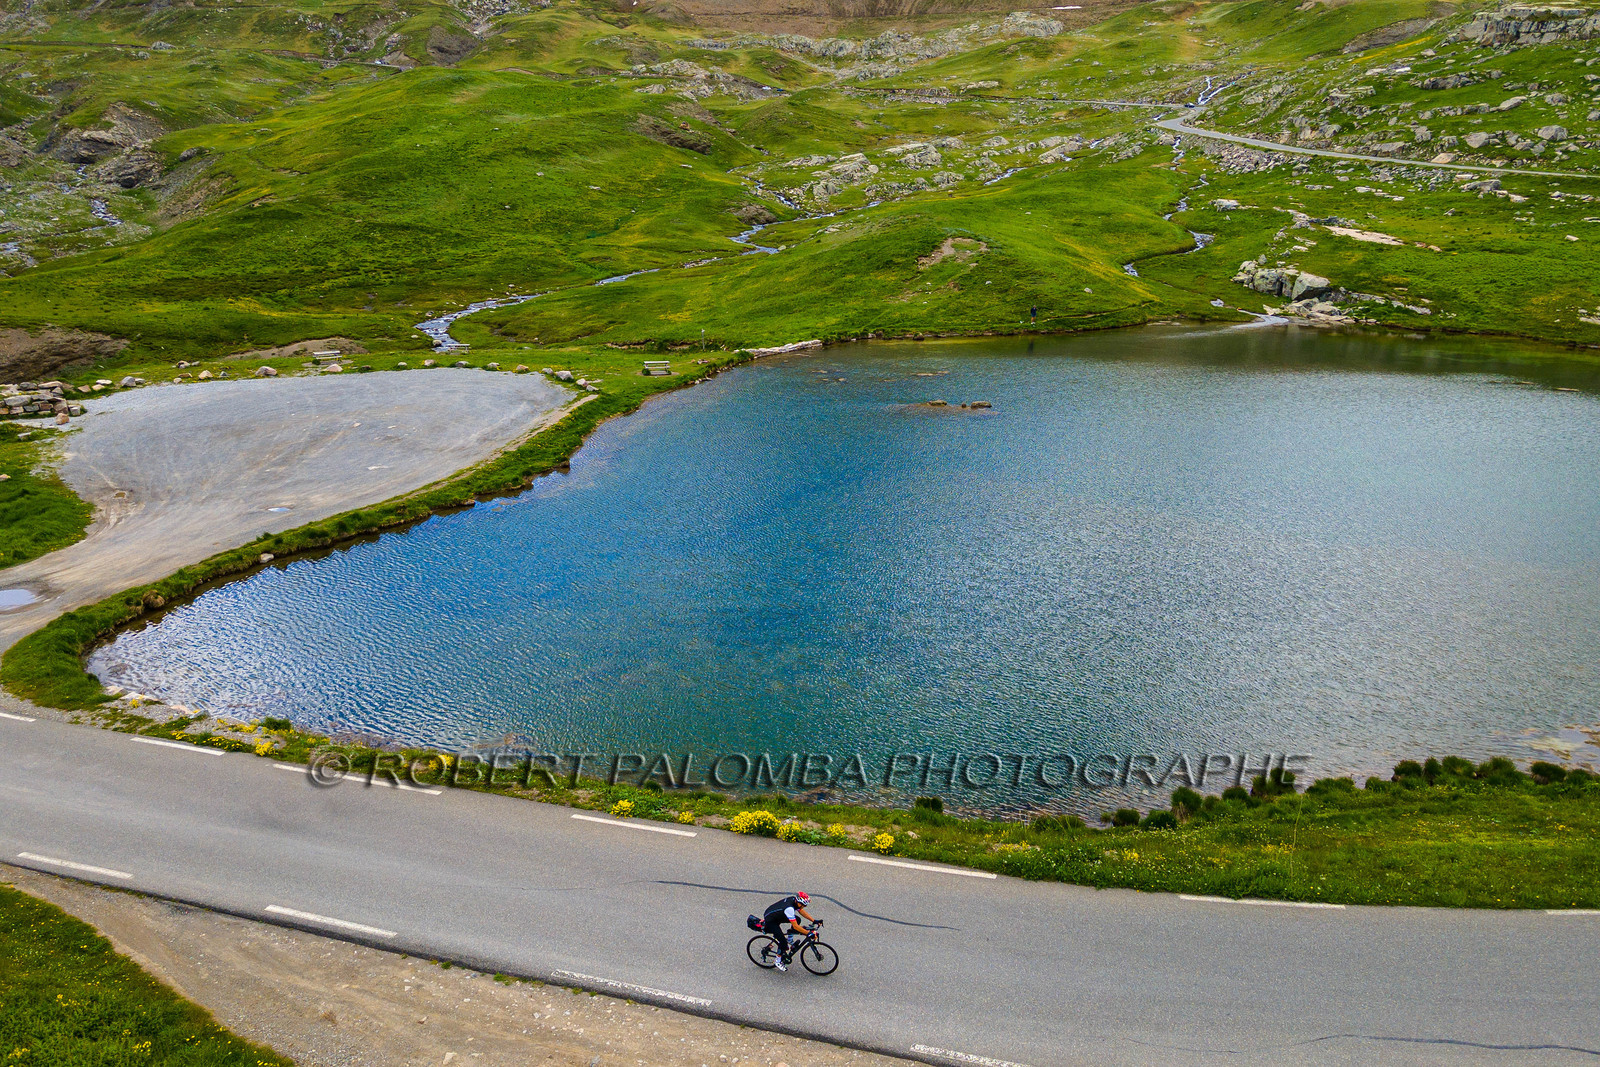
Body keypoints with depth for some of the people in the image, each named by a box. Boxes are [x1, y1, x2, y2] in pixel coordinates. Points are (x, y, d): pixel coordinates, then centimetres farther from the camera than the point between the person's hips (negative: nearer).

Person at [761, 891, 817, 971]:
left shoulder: (794, 900, -10)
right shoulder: (789, 908, -36)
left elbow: (802, 912, 5)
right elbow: (795, 926, -34)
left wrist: (814, 921, -2)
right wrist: (808, 933, -32)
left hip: (777, 916, 9)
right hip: (770, 922, -9)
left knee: (797, 919, -2)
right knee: (783, 942, -15)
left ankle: (789, 940, 14)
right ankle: (779, 961, 8)